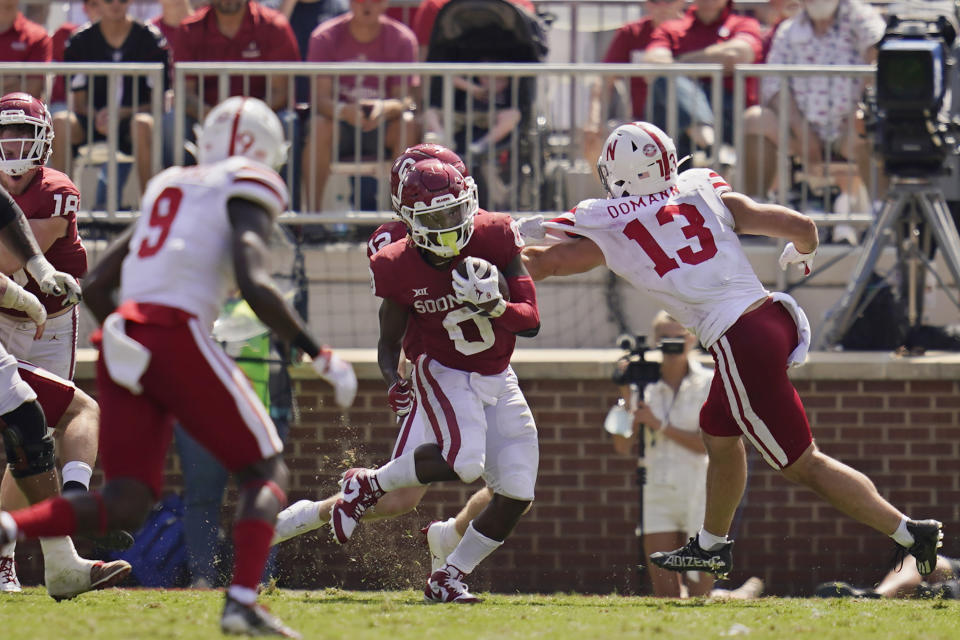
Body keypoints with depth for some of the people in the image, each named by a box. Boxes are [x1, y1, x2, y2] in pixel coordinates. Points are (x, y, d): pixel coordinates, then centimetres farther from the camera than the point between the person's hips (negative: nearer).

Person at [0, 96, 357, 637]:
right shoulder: (248, 191, 6)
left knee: (125, 506, 4)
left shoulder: (167, 187, 27)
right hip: (178, 337, -6)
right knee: (266, 470, 7)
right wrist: (321, 356, -5)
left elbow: (96, 287, 26)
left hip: (122, 338, 6)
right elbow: (255, 286, -11)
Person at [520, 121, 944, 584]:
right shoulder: (707, 196, 9)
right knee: (718, 432, 28)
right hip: (775, 316, 7)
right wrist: (802, 252, 30)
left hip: (742, 345, -7)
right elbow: (800, 227, 6)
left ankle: (909, 533, -3)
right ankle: (711, 546, 44)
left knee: (804, 465, 3)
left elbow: (541, 264, 18)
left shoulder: (611, 234, 2)